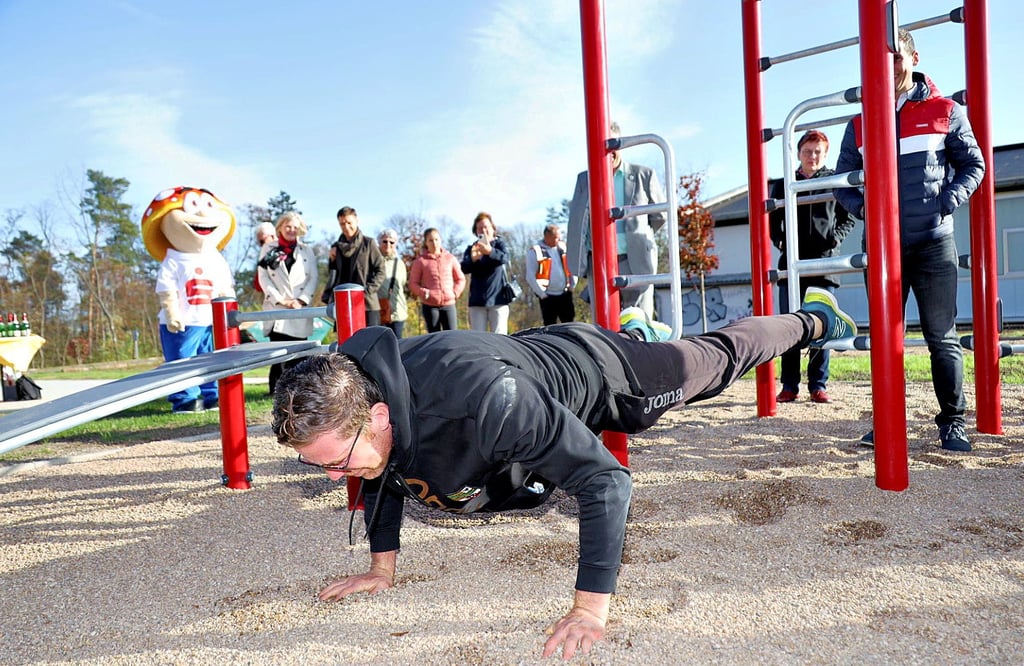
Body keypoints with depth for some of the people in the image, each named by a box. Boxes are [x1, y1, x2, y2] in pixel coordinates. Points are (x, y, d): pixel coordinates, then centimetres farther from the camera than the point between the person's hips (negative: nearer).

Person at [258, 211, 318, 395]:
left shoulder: (307, 250, 14)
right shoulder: (270, 249, 11)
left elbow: (313, 278, 7)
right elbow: (263, 277, 3)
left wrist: (302, 300, -7)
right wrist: (280, 300, -6)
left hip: (300, 309, 1)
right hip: (276, 309, -1)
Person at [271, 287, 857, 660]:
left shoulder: (481, 399, -49)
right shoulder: (349, 385, -26)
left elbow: (605, 479, -43)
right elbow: (385, 466, -3)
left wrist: (590, 608, -44)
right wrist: (383, 565, -5)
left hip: (604, 374, -6)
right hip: (536, 351, 7)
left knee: (721, 357, 18)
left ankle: (812, 319, 51)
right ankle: (636, 332, 66)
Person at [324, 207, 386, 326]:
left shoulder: (368, 243, 3)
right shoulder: (336, 247, 14)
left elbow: (380, 270, 0)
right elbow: (333, 275, 20)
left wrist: (368, 290, -11)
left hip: (367, 304, -3)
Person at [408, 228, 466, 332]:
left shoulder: (450, 258, 8)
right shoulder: (420, 261, 3)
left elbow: (461, 279, 15)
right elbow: (413, 284, 4)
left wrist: (456, 293, -1)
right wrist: (425, 293, -11)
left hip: (448, 304, 1)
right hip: (429, 305, -1)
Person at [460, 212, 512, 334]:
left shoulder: (499, 244, 5)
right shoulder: (471, 248, 10)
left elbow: (504, 258, -18)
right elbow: (464, 268, -7)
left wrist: (490, 251, -39)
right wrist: (473, 259, -30)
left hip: (498, 299, -2)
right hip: (477, 301, 2)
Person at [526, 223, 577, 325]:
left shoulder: (563, 247, 6)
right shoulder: (535, 251, -9)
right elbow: (530, 277, -10)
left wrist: (572, 285, 8)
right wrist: (542, 294, -9)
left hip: (565, 294, 4)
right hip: (548, 297, -4)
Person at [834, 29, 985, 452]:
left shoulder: (945, 112, 4)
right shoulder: (859, 124, 8)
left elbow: (973, 164, 8)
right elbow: (842, 180, 13)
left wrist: (950, 199, -10)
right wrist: (860, 207, -7)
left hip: (934, 245, -2)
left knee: (942, 337, 3)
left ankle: (952, 423, 14)